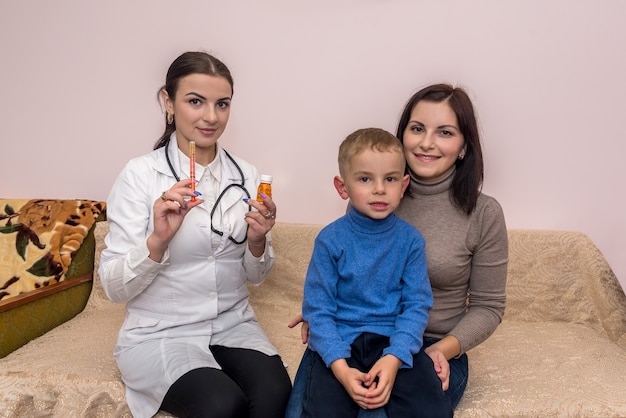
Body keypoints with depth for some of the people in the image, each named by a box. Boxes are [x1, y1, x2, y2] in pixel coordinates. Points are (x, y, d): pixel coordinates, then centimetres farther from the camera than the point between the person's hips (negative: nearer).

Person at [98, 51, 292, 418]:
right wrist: (158, 240, -29)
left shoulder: (246, 175, 2)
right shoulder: (140, 175, -9)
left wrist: (257, 242, -13)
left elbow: (255, 275, 9)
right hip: (160, 334, -2)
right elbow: (115, 288, -11)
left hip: (234, 326, 3)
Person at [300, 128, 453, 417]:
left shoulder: (410, 239, -1)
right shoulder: (330, 240, -6)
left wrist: (394, 358, -17)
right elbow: (317, 309, -6)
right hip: (340, 342, -1)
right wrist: (341, 368, -19)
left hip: (394, 342, 1)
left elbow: (417, 304, -2)